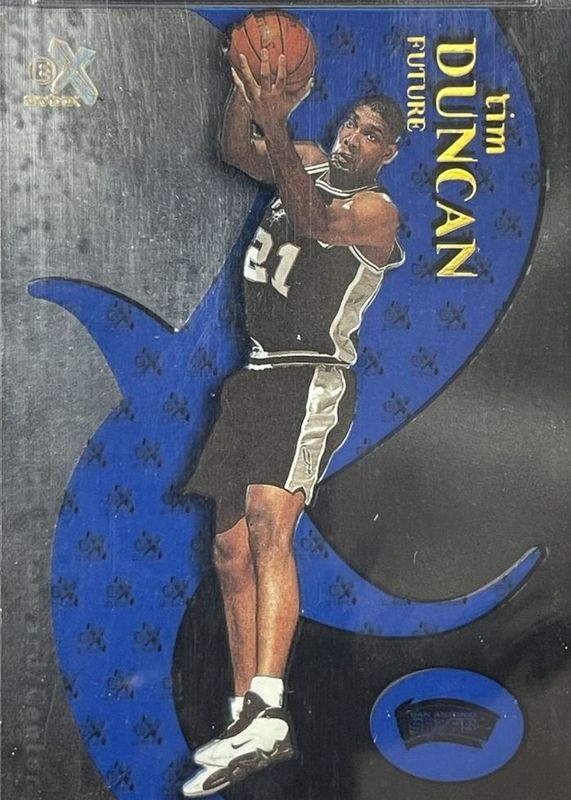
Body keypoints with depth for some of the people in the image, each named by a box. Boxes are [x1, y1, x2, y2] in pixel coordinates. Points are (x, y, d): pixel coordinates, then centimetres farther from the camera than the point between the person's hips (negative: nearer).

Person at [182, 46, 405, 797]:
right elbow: (235, 149, 9)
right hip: (259, 376, 8)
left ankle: (267, 713, -31)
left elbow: (315, 222, -22)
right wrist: (246, 85, -6)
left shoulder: (376, 211, -3)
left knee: (268, 528, -28)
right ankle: (247, 716, 13)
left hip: (313, 380, -7)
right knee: (231, 550, 5)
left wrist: (276, 128, -29)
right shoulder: (309, 164, 19)